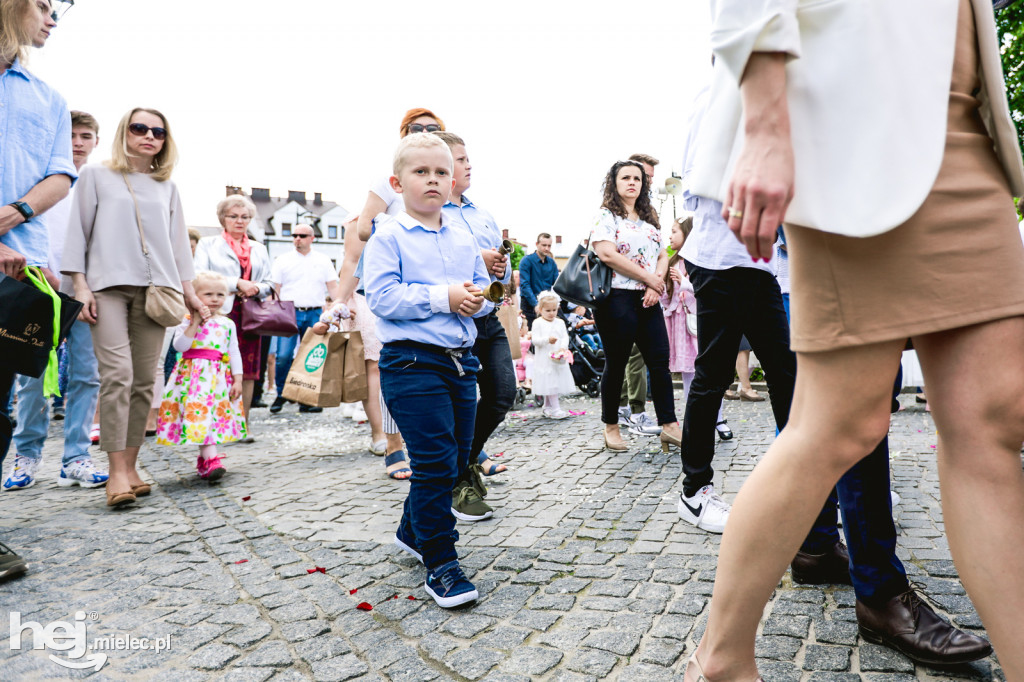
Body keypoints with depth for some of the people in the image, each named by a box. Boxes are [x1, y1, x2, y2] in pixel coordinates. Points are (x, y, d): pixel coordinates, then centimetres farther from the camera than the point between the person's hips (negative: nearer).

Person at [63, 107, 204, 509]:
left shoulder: (167, 188, 20)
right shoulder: (97, 175, 13)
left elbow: (178, 244, 20)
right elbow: (78, 231, 7)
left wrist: (189, 293, 13)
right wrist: (80, 286, -3)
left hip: (154, 289, 3)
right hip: (108, 286, -3)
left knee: (144, 381, -1)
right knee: (117, 375, -15)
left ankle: (130, 465, 6)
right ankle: (117, 473, -12)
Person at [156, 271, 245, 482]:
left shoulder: (227, 324, 11)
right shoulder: (187, 321, 2)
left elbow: (234, 353, 11)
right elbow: (180, 346, -12)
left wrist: (237, 379, 5)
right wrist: (195, 323, -14)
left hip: (219, 377, 4)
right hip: (195, 375, -4)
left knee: (217, 414, 5)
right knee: (201, 412, -15)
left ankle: (204, 459, 20)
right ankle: (211, 459, -21)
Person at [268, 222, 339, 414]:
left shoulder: (324, 261, 11)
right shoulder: (283, 260, 8)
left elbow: (333, 287, 10)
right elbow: (275, 288, 7)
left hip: (315, 314, 1)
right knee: (283, 356, -10)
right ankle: (281, 394, 9)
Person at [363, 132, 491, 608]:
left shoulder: (464, 240, 14)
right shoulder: (388, 237, -4)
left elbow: (482, 287, 17)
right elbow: (382, 297, -14)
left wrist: (477, 298, -6)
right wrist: (443, 297, -18)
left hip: (461, 359, 7)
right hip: (412, 360, -7)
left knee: (456, 460, 15)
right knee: (436, 462, -8)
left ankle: (413, 531, 38)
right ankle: (439, 564, 7)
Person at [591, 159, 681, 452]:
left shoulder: (649, 220, 20)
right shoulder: (606, 216, 0)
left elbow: (663, 256, 16)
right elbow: (607, 253, -15)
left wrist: (656, 285, -5)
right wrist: (648, 277, -12)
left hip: (648, 301, 6)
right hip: (617, 299, -6)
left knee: (660, 362, 1)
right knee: (616, 364, 2)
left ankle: (669, 426, 6)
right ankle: (610, 426, 16)